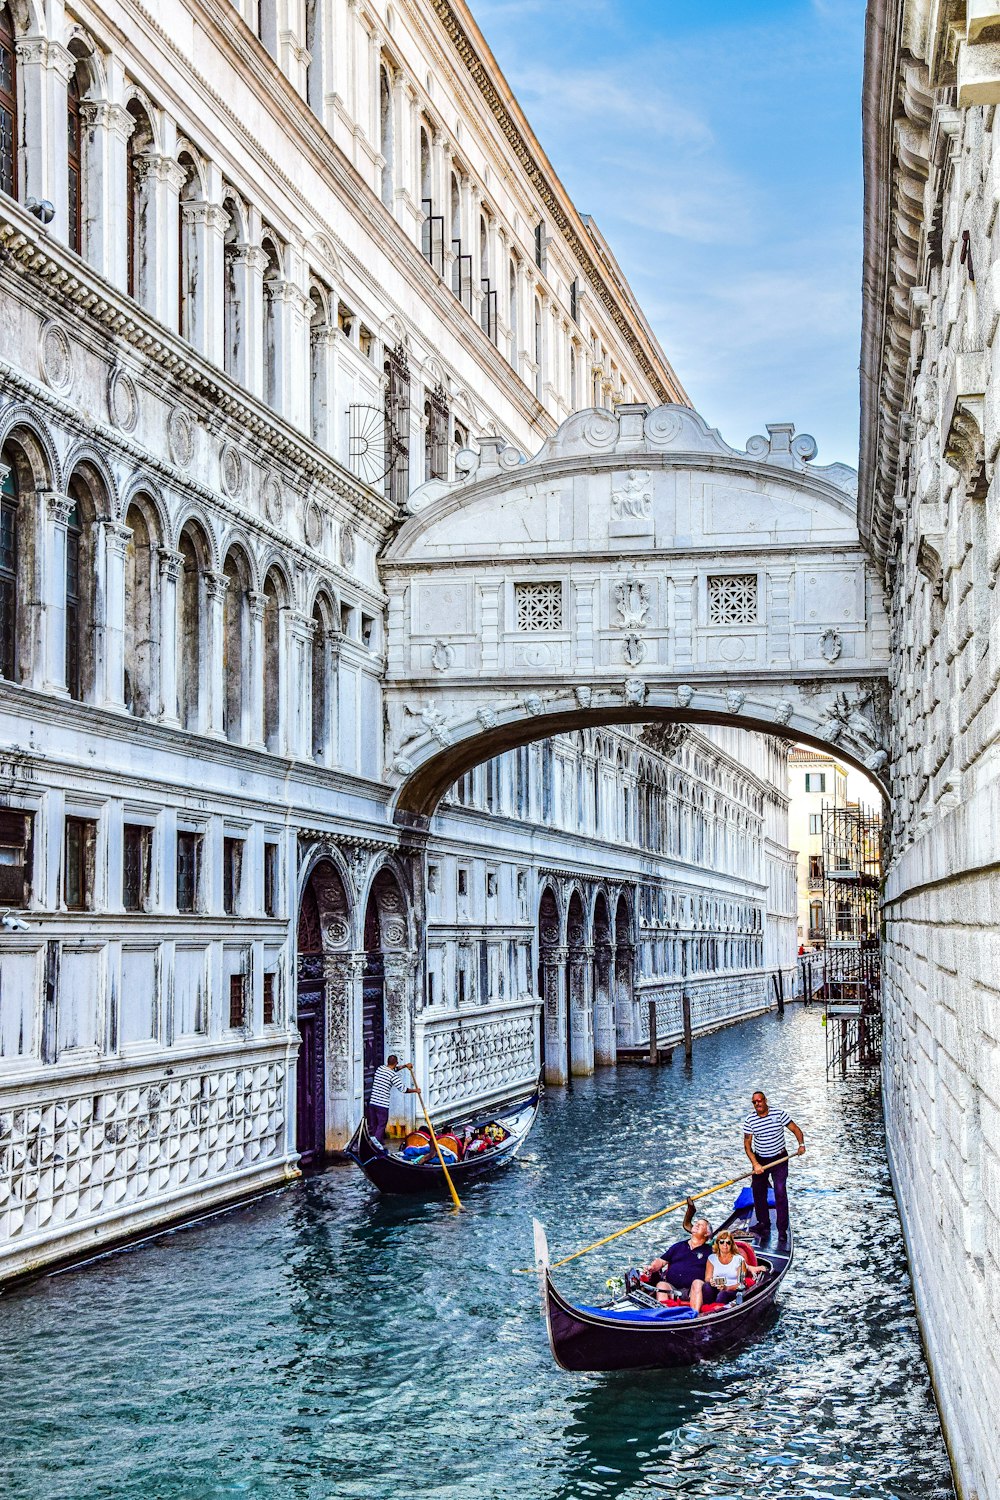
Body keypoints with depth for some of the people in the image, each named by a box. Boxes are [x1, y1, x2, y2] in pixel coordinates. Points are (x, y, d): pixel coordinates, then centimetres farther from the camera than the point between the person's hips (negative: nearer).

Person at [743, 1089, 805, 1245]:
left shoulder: (779, 1114, -10)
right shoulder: (749, 1120, -6)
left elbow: (796, 1130, -5)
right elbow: (747, 1143, -6)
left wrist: (801, 1145, -21)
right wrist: (755, 1164, -16)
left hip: (779, 1159, -3)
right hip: (759, 1160, 3)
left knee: (780, 1193, -9)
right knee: (758, 1192, 8)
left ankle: (782, 1229, -4)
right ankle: (763, 1222, 26)